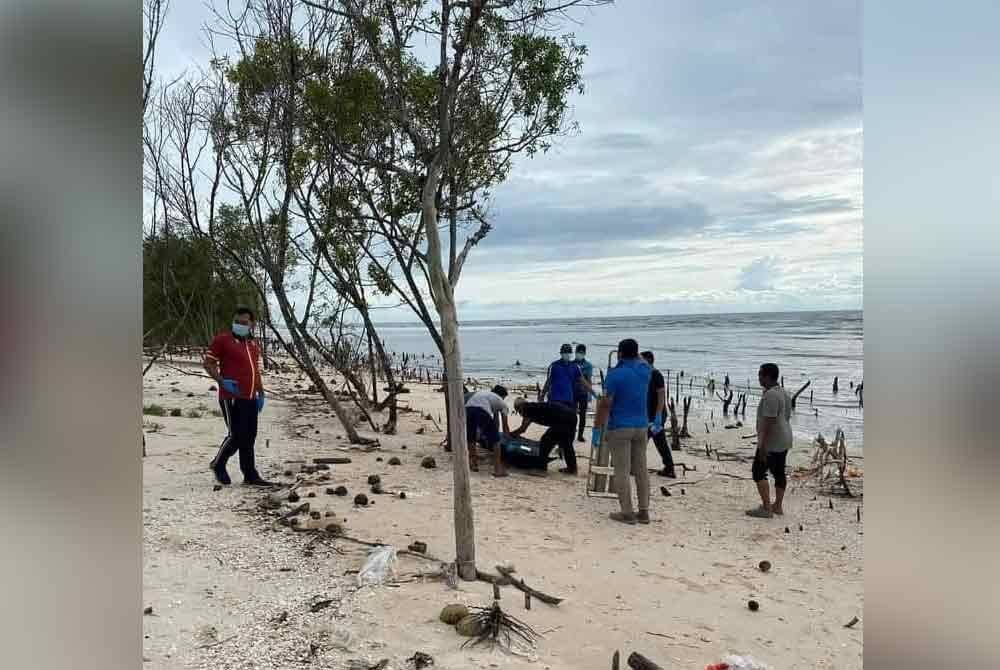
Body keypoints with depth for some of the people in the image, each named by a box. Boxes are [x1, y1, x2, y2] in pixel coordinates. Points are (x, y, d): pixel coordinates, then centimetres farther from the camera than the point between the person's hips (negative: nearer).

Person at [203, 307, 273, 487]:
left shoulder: (254, 344, 16)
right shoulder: (222, 340, -5)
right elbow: (208, 363, -4)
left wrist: (261, 393, 17)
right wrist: (222, 381, -18)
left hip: (250, 398, 7)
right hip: (231, 397, -7)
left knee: (249, 437, 9)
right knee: (236, 435, -7)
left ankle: (250, 475, 17)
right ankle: (218, 464, 18)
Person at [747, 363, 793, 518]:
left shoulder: (770, 395, -21)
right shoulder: (784, 393, 11)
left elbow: (769, 422, -25)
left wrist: (763, 445, -24)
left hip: (771, 442, -10)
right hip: (784, 441, 10)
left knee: (759, 472, -3)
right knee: (779, 472, 14)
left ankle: (766, 508, -5)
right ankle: (777, 506, 22)